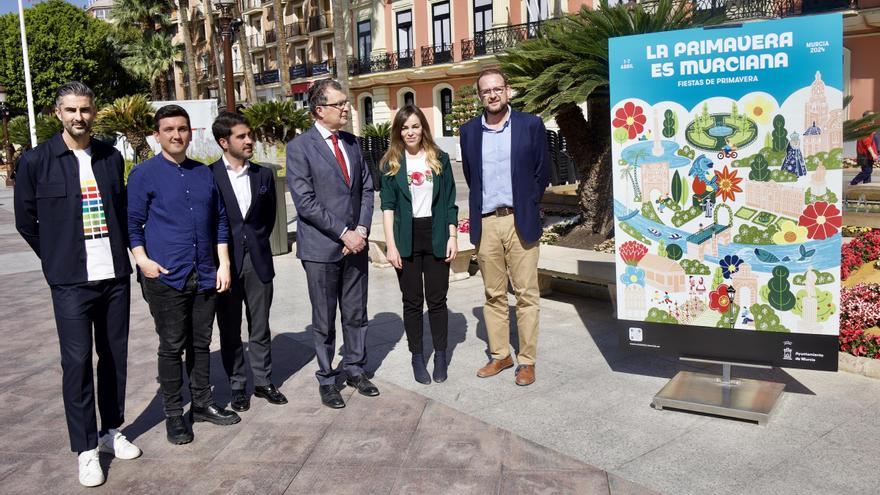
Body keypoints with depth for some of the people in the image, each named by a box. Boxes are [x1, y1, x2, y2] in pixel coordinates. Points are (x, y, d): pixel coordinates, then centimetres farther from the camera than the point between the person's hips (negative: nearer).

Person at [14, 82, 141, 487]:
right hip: (71, 281, -3)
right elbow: (26, 220, 4)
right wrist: (57, 260, 7)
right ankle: (85, 450, 10)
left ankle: (111, 431, 26)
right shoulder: (37, 161, -4)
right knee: (77, 361, -2)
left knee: (115, 355, 10)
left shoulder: (112, 158, 6)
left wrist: (125, 250, 10)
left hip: (115, 274, 4)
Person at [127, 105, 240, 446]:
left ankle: (202, 404, 27)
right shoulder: (144, 174, -1)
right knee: (172, 347, 4)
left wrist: (224, 263, 8)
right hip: (165, 277, -4)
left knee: (201, 343, 13)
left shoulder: (204, 174, 11)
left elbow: (220, 220, 14)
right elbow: (133, 224, -1)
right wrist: (142, 260, -14)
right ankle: (174, 414, 17)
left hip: (205, 275, 4)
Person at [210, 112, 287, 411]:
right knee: (230, 331, 8)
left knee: (260, 328, 11)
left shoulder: (263, 174, 6)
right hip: (225, 262, -3)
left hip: (258, 261, 3)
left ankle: (263, 382, 24)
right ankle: (237, 386, 21)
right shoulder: (208, 175, -6)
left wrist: (257, 242, 9)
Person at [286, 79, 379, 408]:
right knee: (324, 320, 7)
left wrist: (361, 229, -4)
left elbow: (366, 188, 11)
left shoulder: (351, 142, 10)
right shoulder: (300, 147, -9)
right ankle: (326, 379, 22)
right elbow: (305, 202, -14)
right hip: (321, 248, -5)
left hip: (355, 243, 5)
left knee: (356, 314, 14)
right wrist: (343, 233, -15)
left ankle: (355, 368, 30)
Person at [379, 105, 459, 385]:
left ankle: (440, 356, 18)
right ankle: (417, 357, 18)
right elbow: (388, 205, 0)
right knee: (412, 301, 7)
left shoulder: (440, 159, 5)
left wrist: (452, 237, -2)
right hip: (406, 239, 0)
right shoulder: (392, 163, 3)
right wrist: (390, 245, -7)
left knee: (437, 299, 5)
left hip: (435, 236, 0)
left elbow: (449, 202, 5)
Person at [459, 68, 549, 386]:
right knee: (493, 295, 10)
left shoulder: (530, 125, 0)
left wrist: (526, 206, 7)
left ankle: (527, 360, 11)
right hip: (485, 223, 3)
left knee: (526, 294, 1)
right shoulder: (469, 131, 8)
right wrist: (482, 205, 12)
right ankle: (500, 355, 21)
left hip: (520, 220, -2)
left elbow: (541, 173, 6)